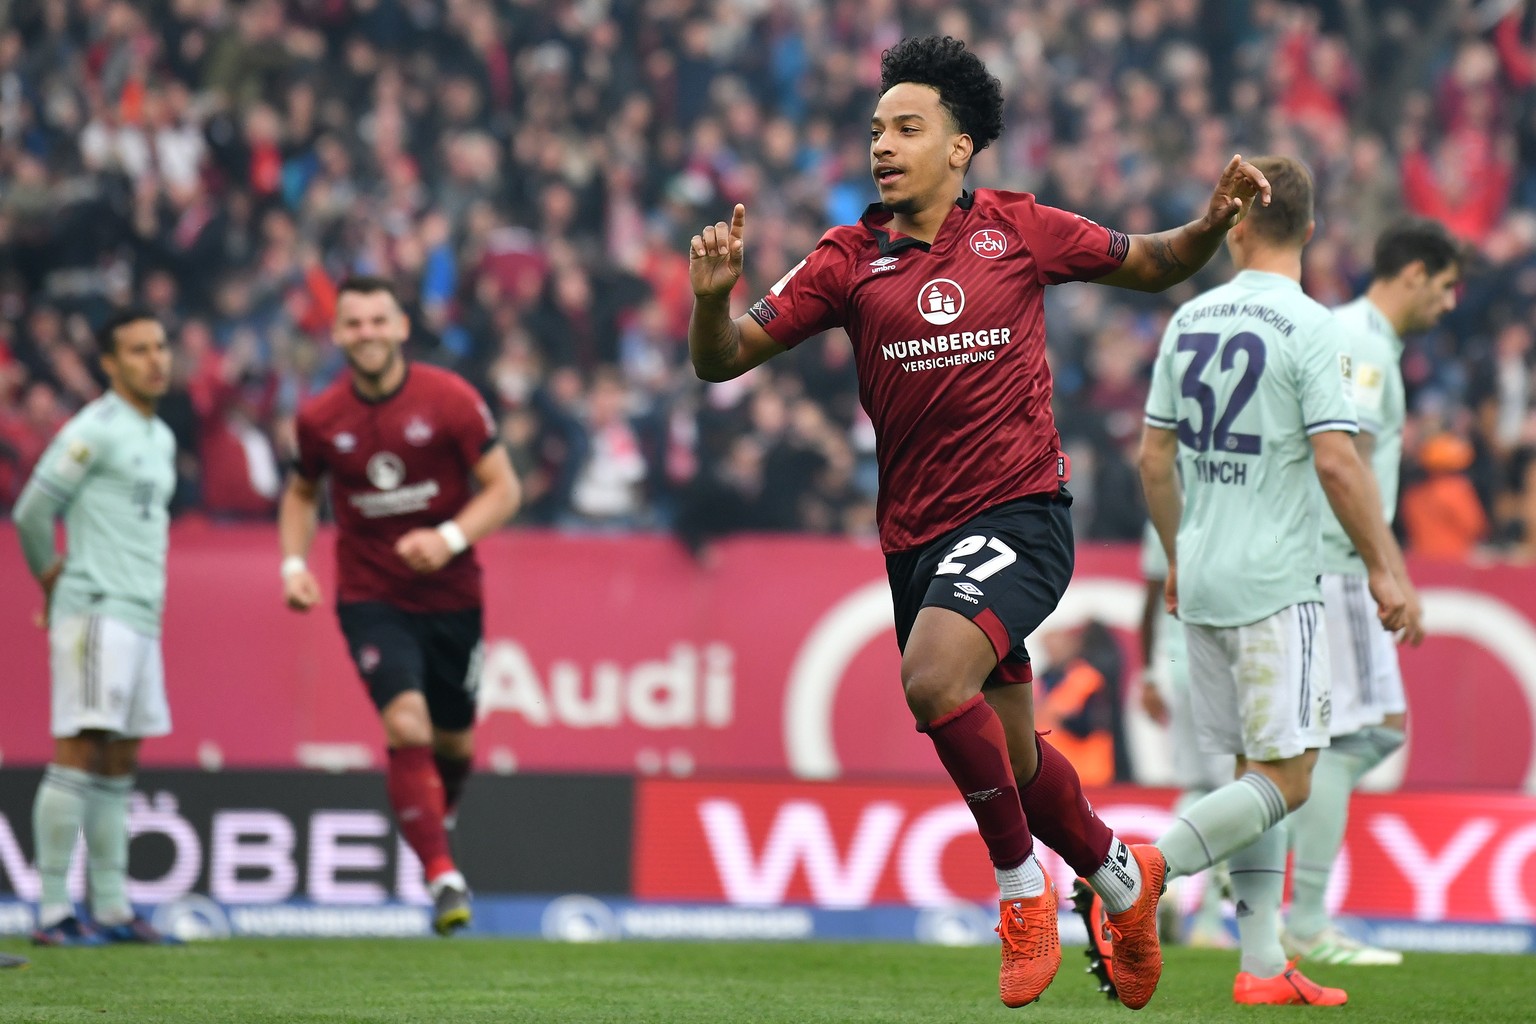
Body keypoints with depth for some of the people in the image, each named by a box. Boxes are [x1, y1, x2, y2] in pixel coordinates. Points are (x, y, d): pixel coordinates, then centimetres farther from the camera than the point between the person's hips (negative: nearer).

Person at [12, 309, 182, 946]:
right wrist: (54, 579, 4)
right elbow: (33, 511, -9)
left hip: (141, 618, 9)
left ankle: (113, 907, 12)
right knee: (78, 754, -11)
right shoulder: (95, 431, -10)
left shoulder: (160, 438, 18)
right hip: (96, 613, -9)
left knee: (119, 766, 9)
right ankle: (52, 911, -11)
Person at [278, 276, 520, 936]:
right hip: (371, 599, -1)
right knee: (407, 726, -21)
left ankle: (438, 815, 47)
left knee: (453, 743, 12)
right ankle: (441, 872, -16)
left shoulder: (450, 400, -9)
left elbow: (503, 490, -5)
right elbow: (301, 494, 15)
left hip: (451, 597, 1)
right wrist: (294, 563, -1)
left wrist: (450, 539, -21)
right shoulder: (320, 419, -3)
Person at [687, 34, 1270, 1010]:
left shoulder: (1018, 229, 0)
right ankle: (1119, 875, 41)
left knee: (934, 679, -28)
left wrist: (1214, 223, -7)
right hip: (917, 532, 4)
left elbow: (1152, 264, 14)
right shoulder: (851, 259, 2)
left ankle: (1023, 884, -10)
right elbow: (724, 359, -1)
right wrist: (714, 296, -22)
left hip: (1019, 509, -4)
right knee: (1011, 753, 14)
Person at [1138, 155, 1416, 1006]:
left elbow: (1154, 457, 12)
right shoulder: (1308, 329, -11)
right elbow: (1335, 460, -16)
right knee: (1283, 780, -4)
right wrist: (1383, 568, -8)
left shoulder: (1188, 322, 8)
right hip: (1274, 584, -7)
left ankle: (1262, 965, 9)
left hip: (1201, 580, 7)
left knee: (1257, 772, 11)